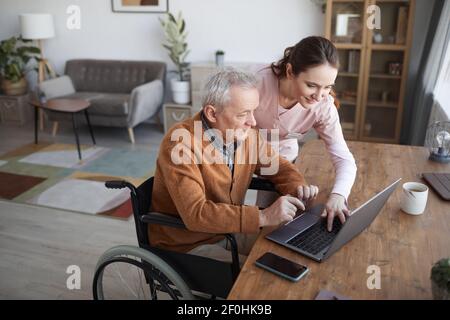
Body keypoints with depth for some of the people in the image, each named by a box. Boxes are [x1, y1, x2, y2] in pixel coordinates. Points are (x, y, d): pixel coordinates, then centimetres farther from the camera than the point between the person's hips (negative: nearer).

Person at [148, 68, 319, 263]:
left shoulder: (247, 134, -6)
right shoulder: (181, 143, -27)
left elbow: (278, 167, 8)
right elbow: (195, 214, -34)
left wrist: (298, 188, -14)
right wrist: (263, 217, -37)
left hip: (229, 231, 6)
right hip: (187, 245, -6)